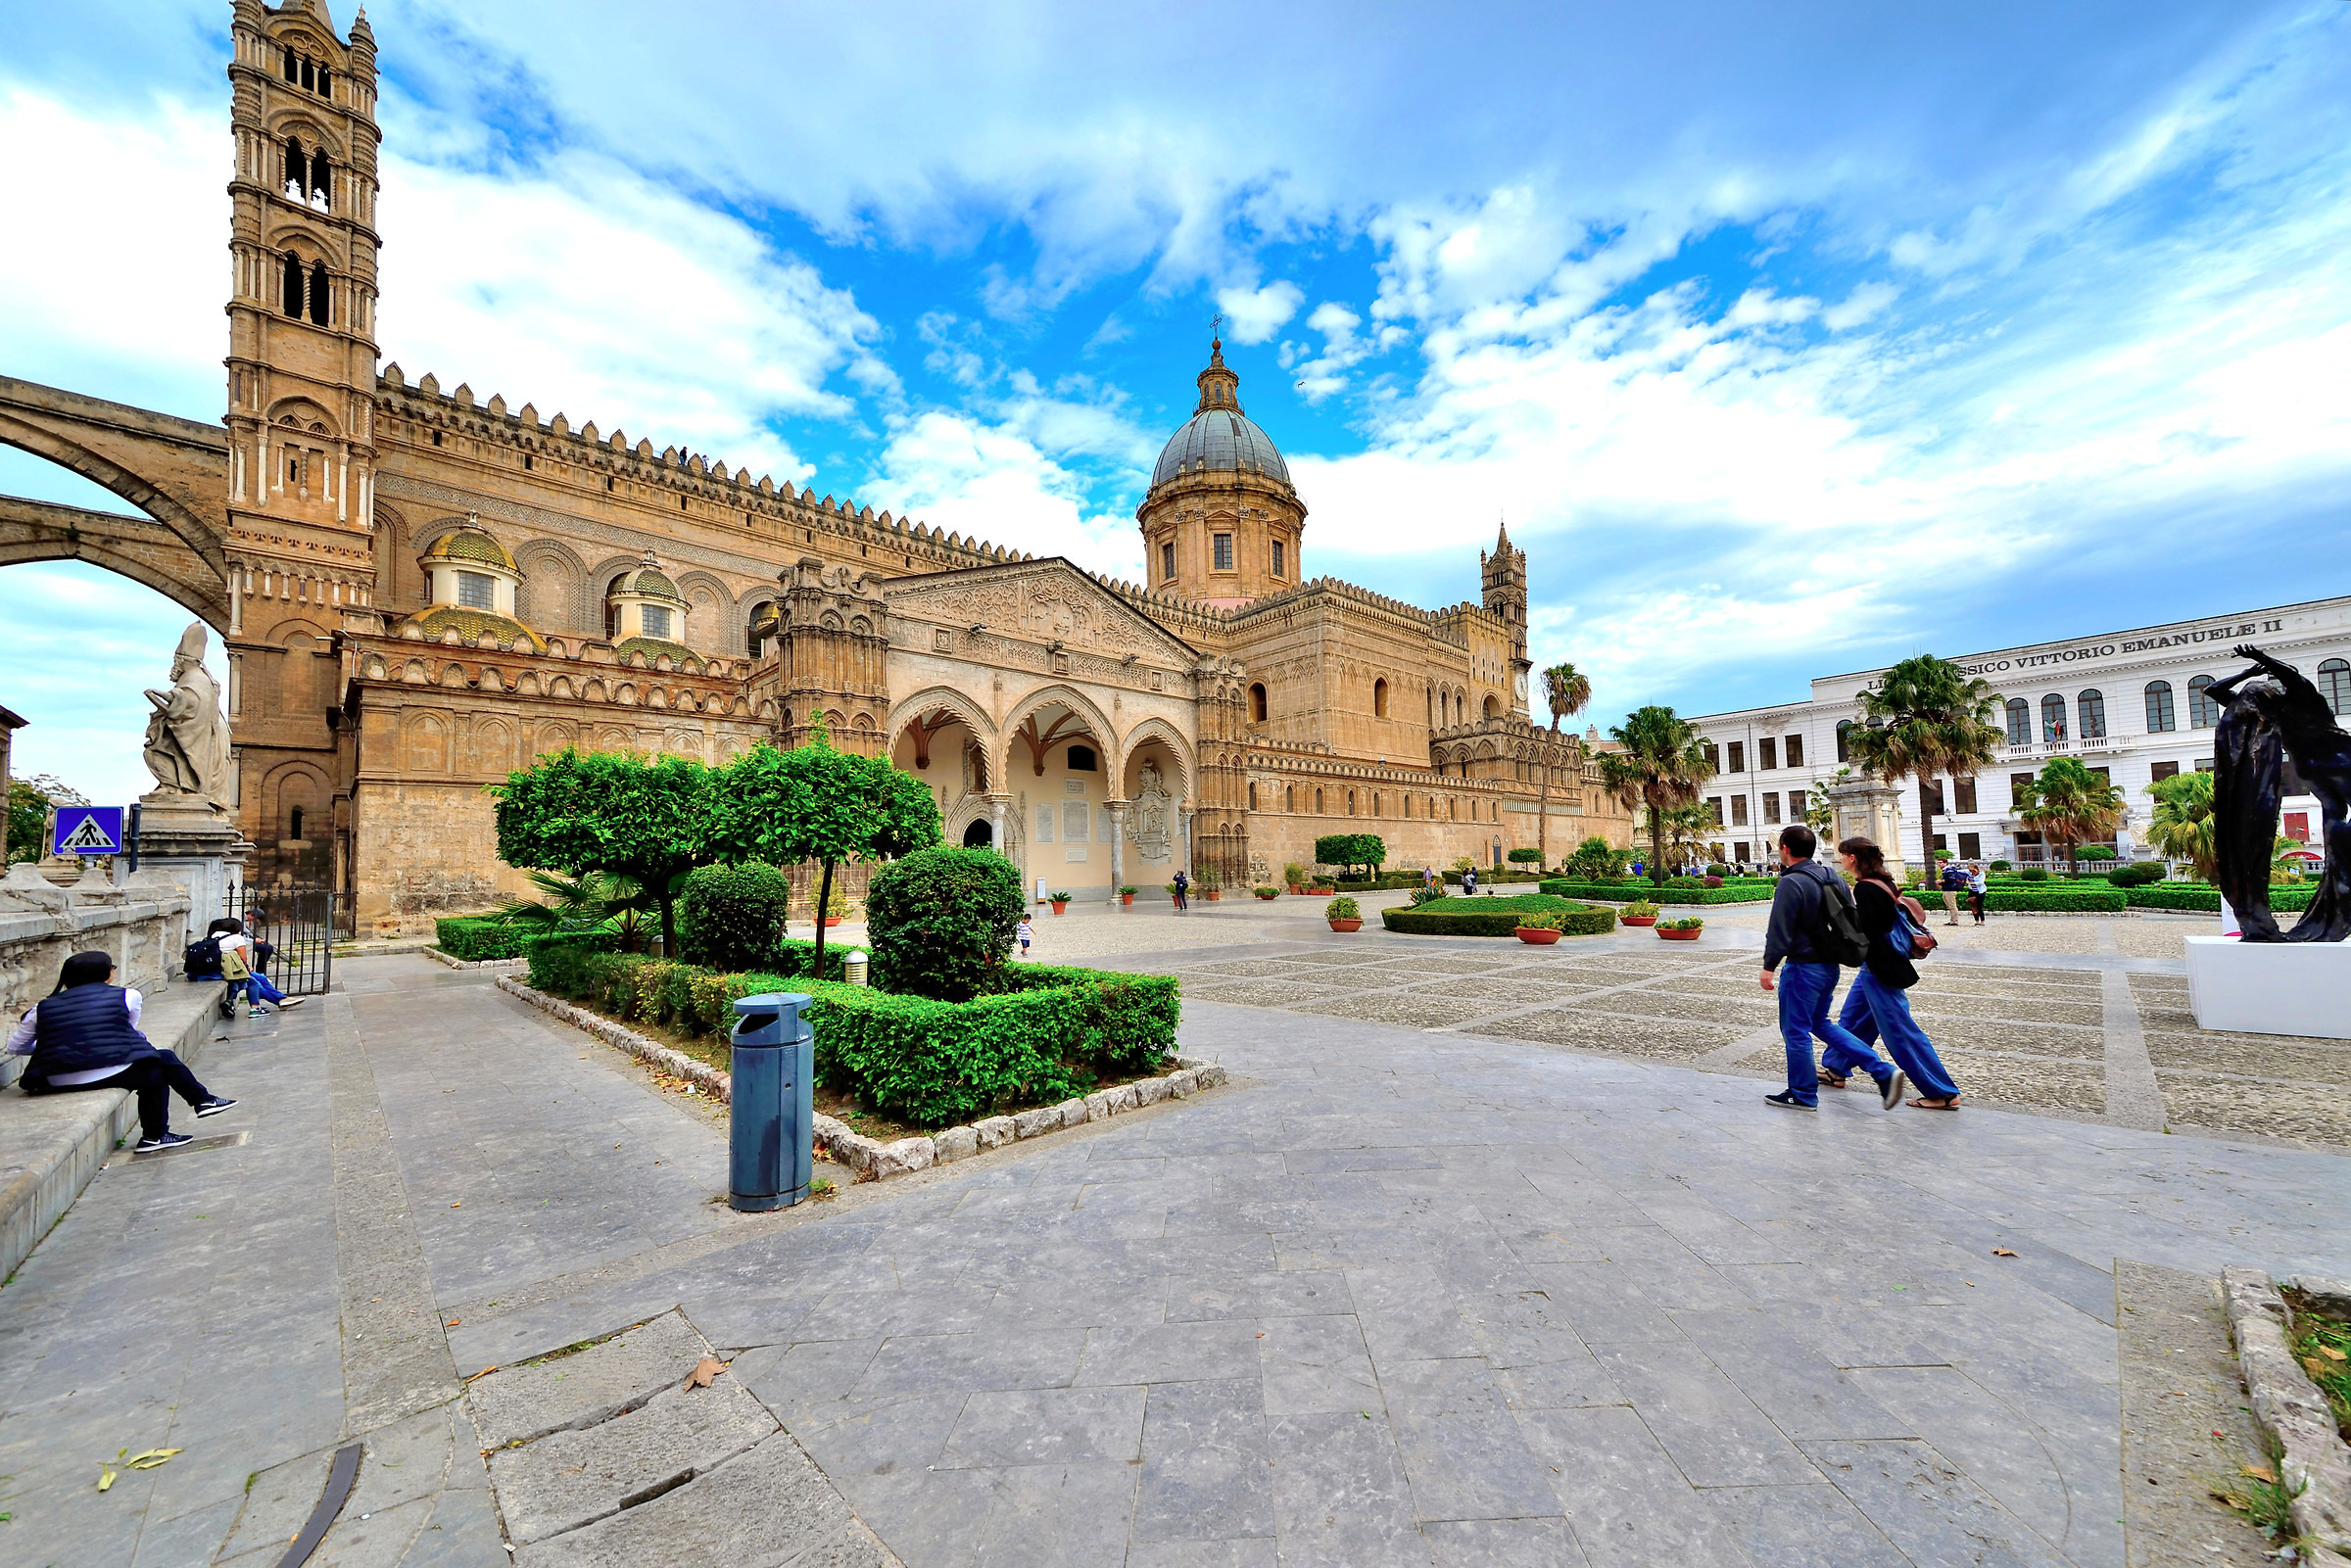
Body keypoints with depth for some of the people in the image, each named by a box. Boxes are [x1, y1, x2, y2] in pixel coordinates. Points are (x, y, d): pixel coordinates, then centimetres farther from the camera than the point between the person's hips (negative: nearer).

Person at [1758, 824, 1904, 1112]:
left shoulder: (1790, 883, -20)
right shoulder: (1833, 878, 8)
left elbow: (1780, 931, -21)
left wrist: (1769, 967, -13)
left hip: (1803, 967, -9)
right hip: (1830, 965, 9)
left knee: (1796, 1031, 4)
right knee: (1820, 1023, 23)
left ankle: (1803, 1095, 15)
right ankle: (1882, 1072, 16)